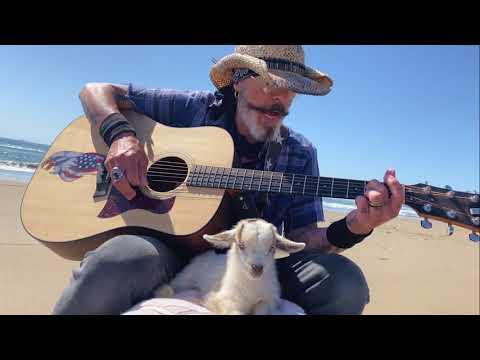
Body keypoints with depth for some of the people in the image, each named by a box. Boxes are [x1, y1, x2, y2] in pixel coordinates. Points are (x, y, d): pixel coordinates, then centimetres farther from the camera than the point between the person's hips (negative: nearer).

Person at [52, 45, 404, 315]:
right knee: (118, 260, -36)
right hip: (167, 243, -1)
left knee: (345, 283, -22)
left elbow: (300, 237, -2)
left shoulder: (300, 153, 4)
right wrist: (121, 135, -16)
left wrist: (350, 230, -23)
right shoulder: (195, 109, -1)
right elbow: (95, 91, 5)